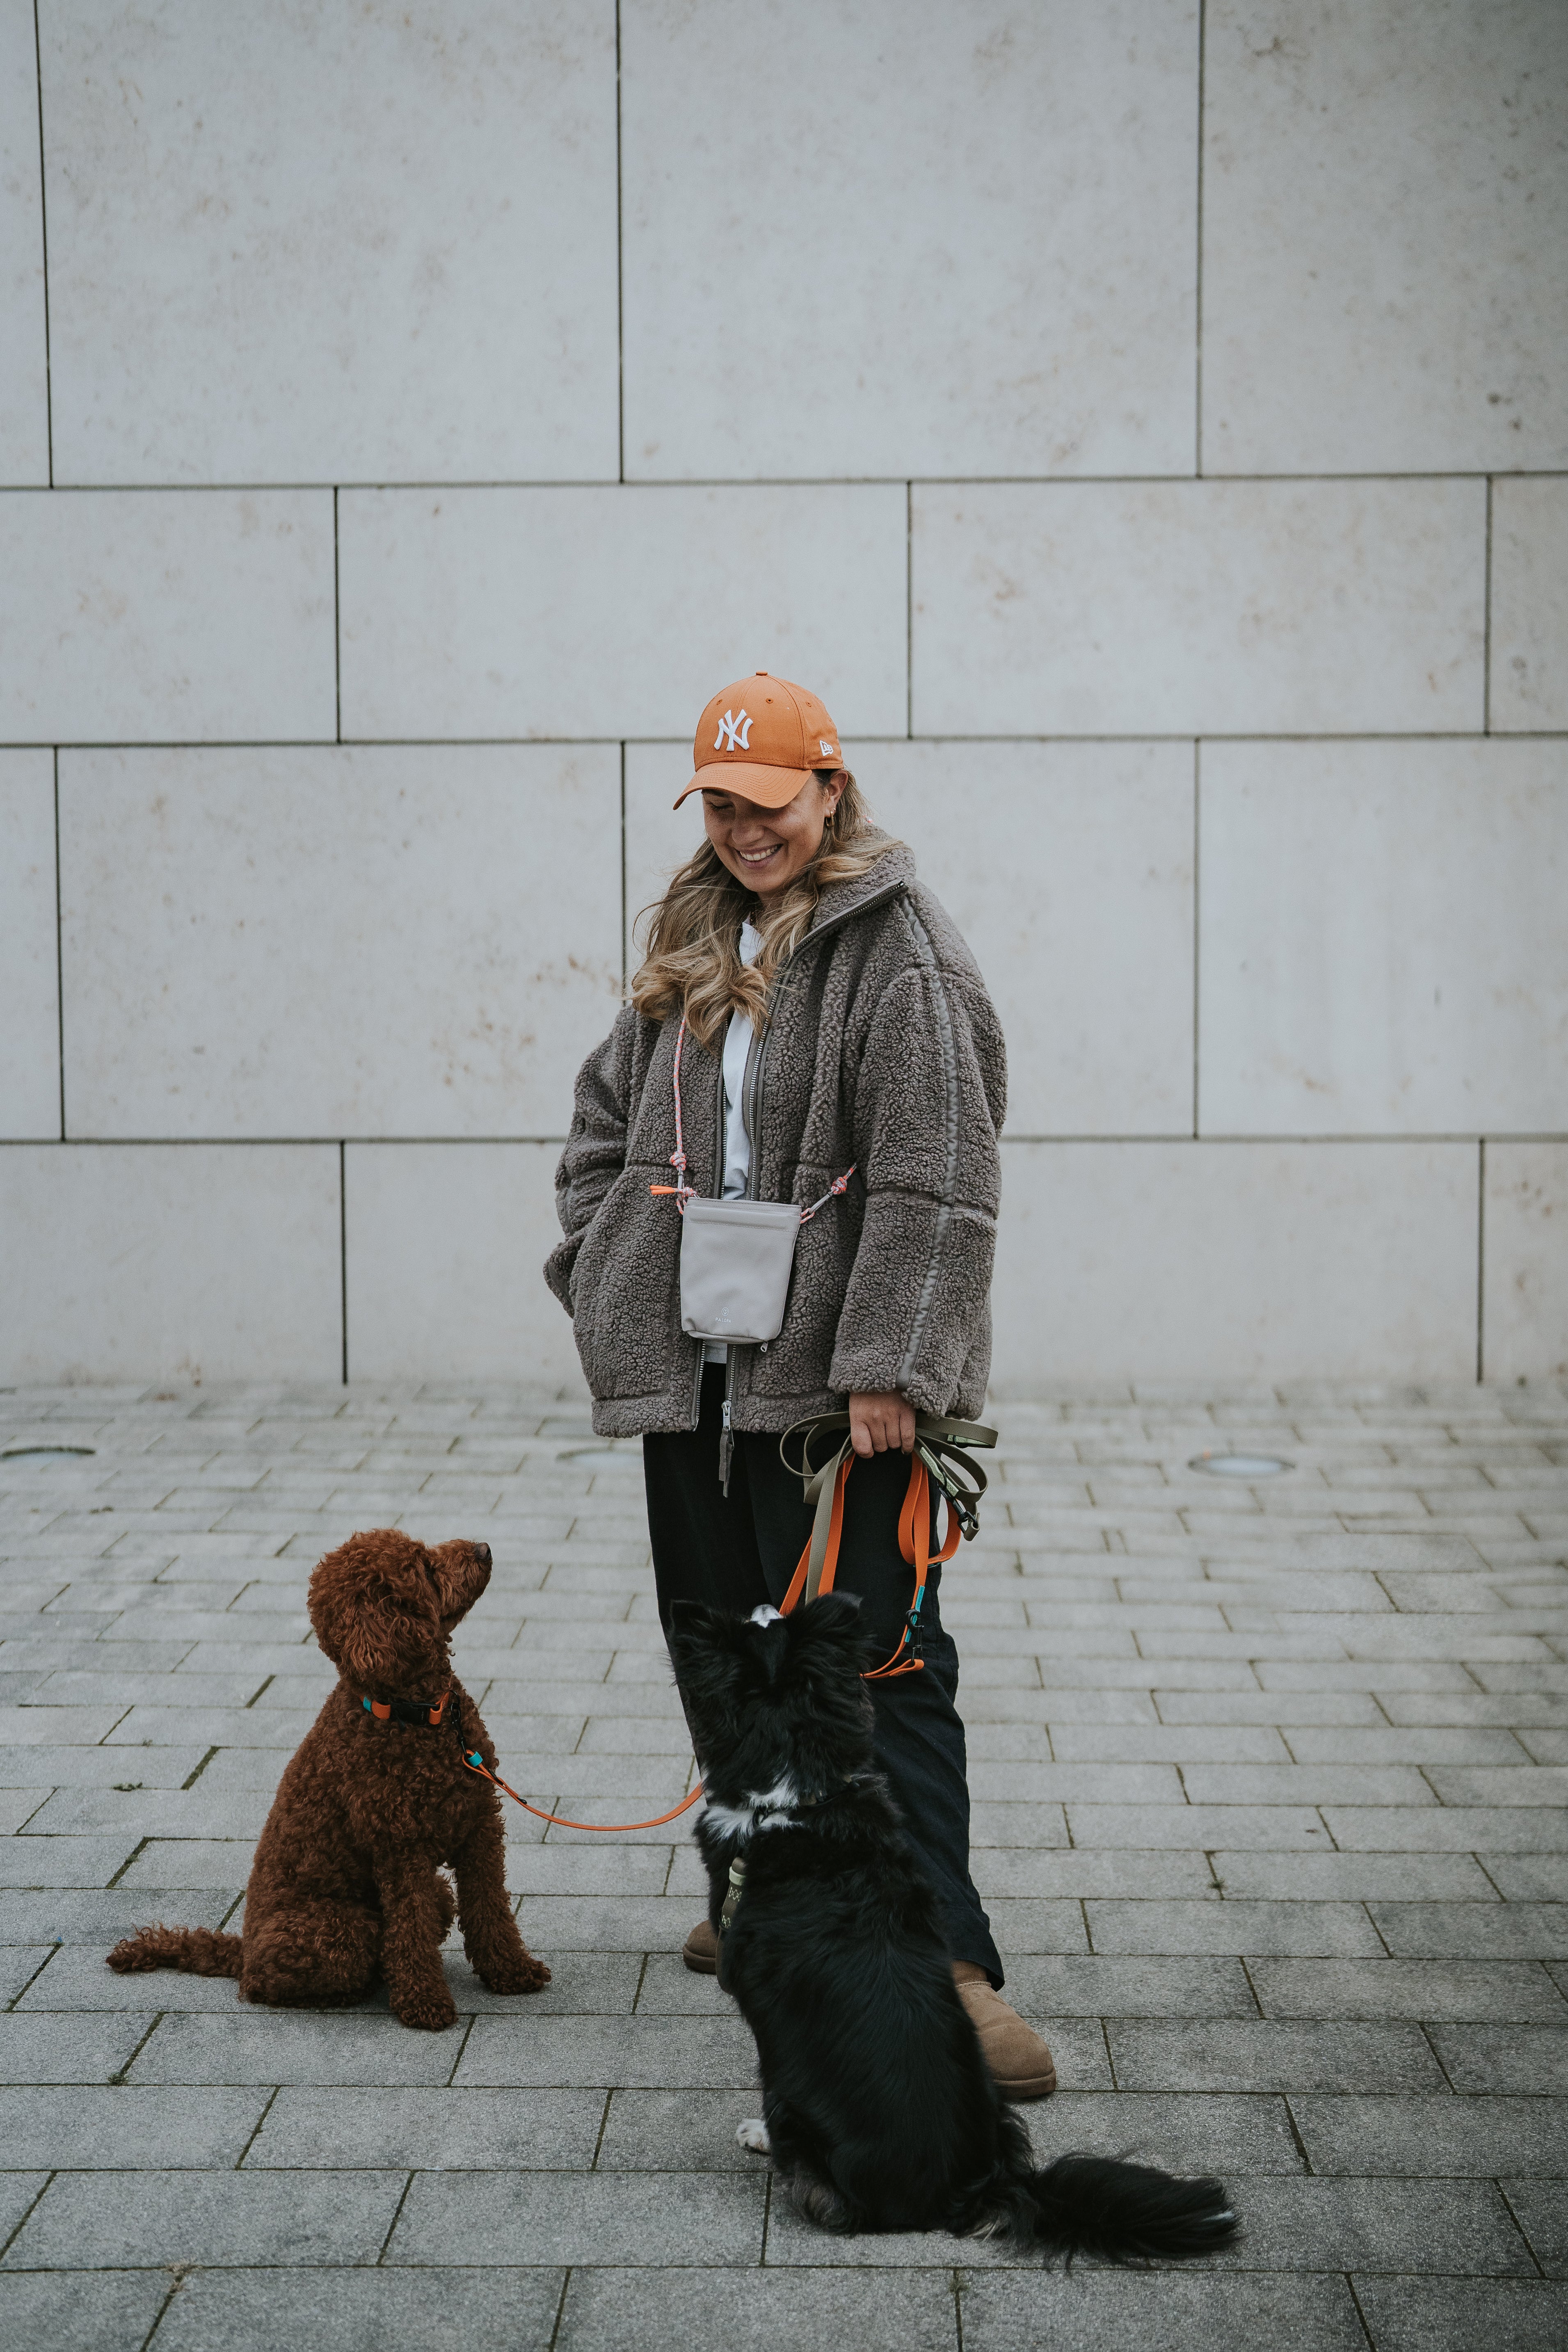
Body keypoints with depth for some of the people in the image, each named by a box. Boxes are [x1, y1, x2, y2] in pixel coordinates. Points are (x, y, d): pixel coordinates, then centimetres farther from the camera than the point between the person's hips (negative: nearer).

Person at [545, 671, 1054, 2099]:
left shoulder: (897, 948, -8)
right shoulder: (693, 949, 16)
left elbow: (934, 1175, -15)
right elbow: (606, 1116, 26)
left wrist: (885, 1366, -20)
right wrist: (606, 1282, 13)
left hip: (833, 1381, -7)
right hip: (692, 1376, 8)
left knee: (877, 1659, -11)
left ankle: (944, 1958, -12)